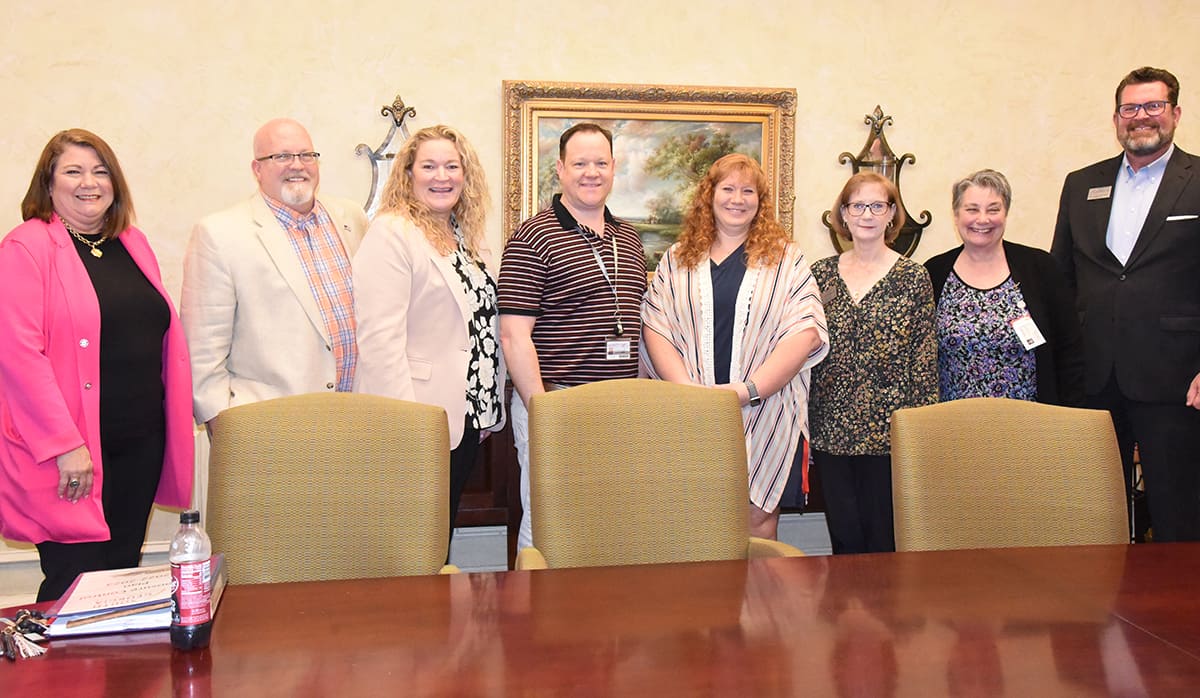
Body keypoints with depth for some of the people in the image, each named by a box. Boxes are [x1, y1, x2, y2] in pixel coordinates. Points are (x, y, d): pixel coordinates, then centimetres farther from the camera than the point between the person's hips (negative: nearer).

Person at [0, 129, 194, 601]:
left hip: (141, 444, 6)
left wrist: (172, 433, 10)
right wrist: (65, 445, -17)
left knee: (123, 576, 13)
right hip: (67, 453, -6)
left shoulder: (133, 243, 13)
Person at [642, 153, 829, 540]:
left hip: (765, 414, -1)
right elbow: (654, 329, 2)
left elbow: (807, 332, -5)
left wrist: (749, 389, -14)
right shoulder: (677, 259, 11)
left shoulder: (786, 258, 6)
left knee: (758, 514, 4)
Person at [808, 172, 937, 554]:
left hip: (889, 433, -2)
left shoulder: (913, 277, -1)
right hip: (831, 433, 3)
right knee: (843, 539, 10)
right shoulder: (821, 273, 7)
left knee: (885, 541, 5)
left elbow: (925, 361, -2)